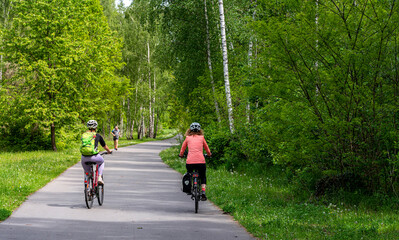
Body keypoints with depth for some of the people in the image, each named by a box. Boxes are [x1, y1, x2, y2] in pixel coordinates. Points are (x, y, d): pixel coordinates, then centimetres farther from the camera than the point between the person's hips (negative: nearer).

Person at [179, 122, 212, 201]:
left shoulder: (188, 138, 11)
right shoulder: (201, 138, 13)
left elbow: (182, 149, 20)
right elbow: (207, 149, 24)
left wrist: (181, 155, 42)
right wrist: (209, 154, 45)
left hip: (190, 162, 0)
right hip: (201, 161, 0)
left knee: (189, 173, 31)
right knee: (203, 177, 20)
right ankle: (203, 192, 2)